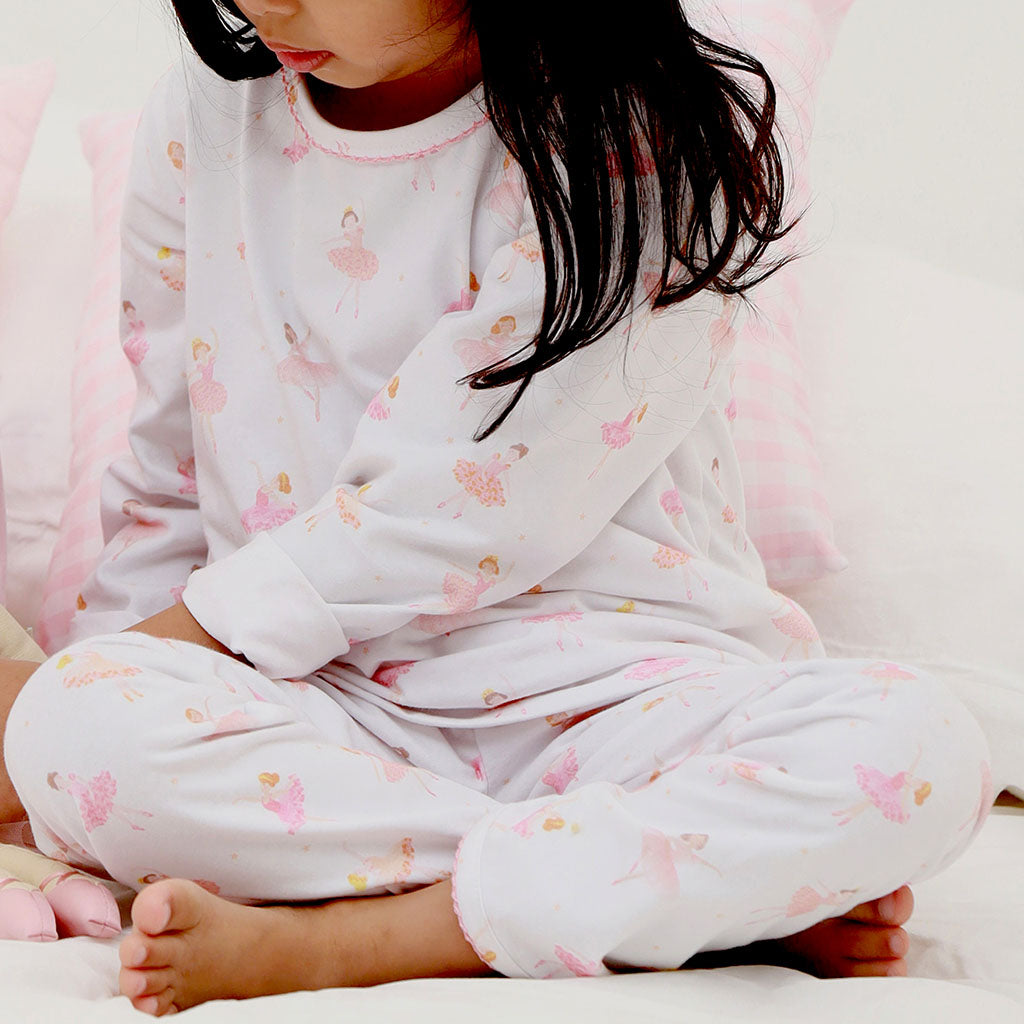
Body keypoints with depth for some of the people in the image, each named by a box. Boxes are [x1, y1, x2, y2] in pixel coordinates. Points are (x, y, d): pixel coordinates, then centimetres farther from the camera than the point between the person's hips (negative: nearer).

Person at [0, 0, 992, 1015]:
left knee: (916, 747, -30)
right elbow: (169, 493, 15)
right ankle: (750, 902, -24)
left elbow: (457, 504, -15)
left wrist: (168, 644, -11)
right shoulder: (202, 121, 5)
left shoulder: (646, 140, -11)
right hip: (328, 708, 3)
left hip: (617, 697, -2)